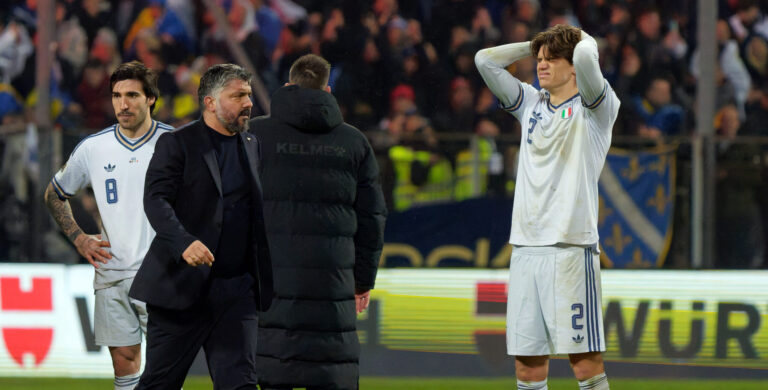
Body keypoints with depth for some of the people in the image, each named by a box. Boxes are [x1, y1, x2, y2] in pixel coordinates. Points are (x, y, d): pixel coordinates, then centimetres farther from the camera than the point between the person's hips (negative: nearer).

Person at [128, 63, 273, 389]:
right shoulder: (176, 144, -2)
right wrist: (184, 242, -31)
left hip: (236, 289, 4)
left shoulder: (253, 147, 16)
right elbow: (155, 200, -15)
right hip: (181, 288, -4)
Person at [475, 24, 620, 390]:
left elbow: (585, 57, -17)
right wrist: (533, 44, 18)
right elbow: (484, 60, 19)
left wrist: (585, 39, 5)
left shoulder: (593, 109, 1)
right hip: (525, 247, 6)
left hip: (571, 247, -6)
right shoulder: (532, 104, 19)